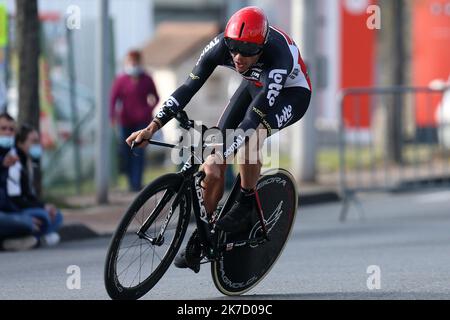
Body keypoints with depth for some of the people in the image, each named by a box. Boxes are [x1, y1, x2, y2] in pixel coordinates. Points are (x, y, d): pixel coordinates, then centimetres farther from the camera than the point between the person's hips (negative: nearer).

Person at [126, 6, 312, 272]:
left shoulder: (279, 55, -42)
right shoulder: (222, 45, -28)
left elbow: (257, 113, -45)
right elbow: (189, 87, -27)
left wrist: (221, 157, -52)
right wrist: (153, 127, -36)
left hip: (292, 93, -5)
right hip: (255, 85, 5)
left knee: (250, 134, -36)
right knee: (216, 158, -8)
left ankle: (247, 203, -12)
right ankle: (199, 239, 4)